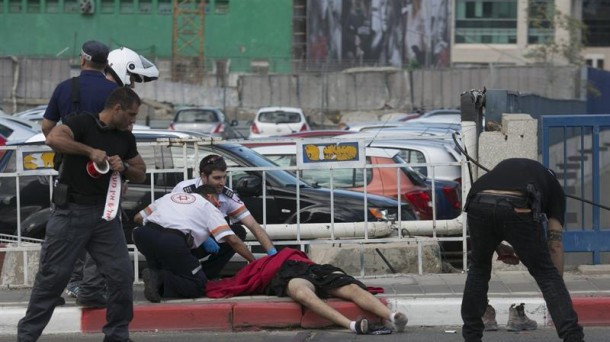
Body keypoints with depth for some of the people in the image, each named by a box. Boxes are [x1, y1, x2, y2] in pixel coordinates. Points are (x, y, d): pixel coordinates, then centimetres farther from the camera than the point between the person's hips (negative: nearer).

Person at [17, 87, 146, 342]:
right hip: (71, 211, -6)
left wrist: (123, 167, -4)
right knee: (53, 276, -1)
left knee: (122, 275, -1)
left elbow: (141, 174, 17)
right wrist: (90, 151, -25)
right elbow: (53, 138, -26)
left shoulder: (125, 138, 11)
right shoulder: (83, 124, -9)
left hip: (104, 214, 6)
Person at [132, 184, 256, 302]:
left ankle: (156, 277, -2)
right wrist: (254, 262, 14)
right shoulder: (209, 208, 21)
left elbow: (138, 218, 31)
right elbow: (232, 239, 10)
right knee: (198, 286, 8)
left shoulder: (169, 196, 33)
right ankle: (161, 280, -15)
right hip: (173, 242, -5)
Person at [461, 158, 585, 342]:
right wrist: (558, 285, 27)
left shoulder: (503, 168, 43)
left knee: (479, 268, 30)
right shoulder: (553, 187, 31)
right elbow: (555, 244, 23)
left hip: (479, 205, 3)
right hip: (517, 209, -3)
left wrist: (498, 247, 44)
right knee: (546, 273, 12)